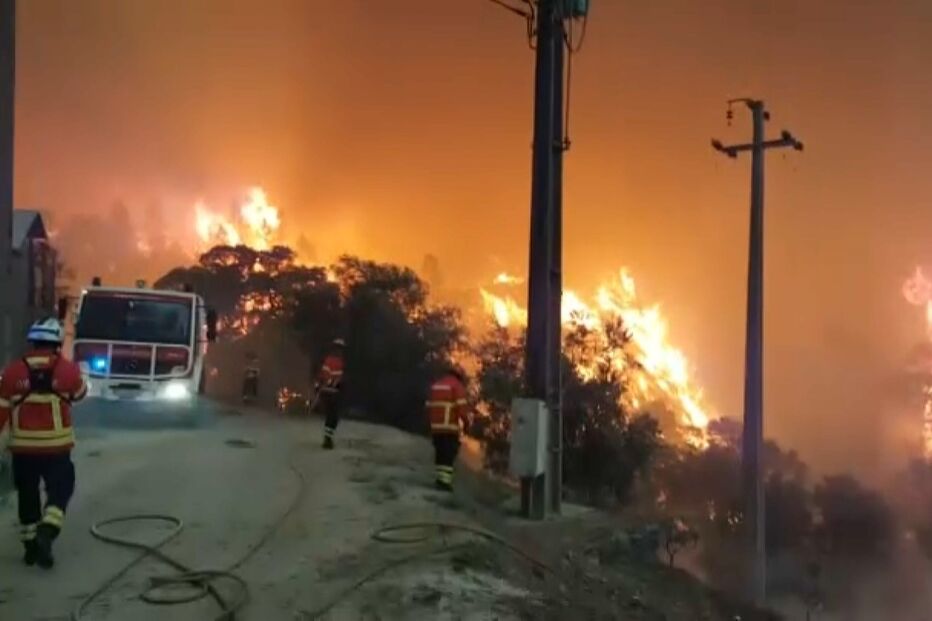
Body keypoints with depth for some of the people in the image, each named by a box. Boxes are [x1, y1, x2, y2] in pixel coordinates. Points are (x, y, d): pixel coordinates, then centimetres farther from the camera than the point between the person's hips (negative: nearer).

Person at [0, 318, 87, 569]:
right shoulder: (67, 370, -6)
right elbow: (79, 393, 15)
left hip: (23, 445, 2)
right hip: (56, 445, -2)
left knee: (27, 494, 15)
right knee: (59, 489, 8)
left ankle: (31, 545, 21)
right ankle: (46, 533, -14)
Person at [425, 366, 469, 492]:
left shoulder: (436, 385, 19)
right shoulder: (457, 385, -3)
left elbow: (429, 406, 17)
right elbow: (461, 407, -12)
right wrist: (465, 421, -3)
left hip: (436, 426, 7)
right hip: (450, 426, -7)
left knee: (440, 453, 15)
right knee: (449, 454, -6)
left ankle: (441, 478, 15)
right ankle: (445, 481, -12)